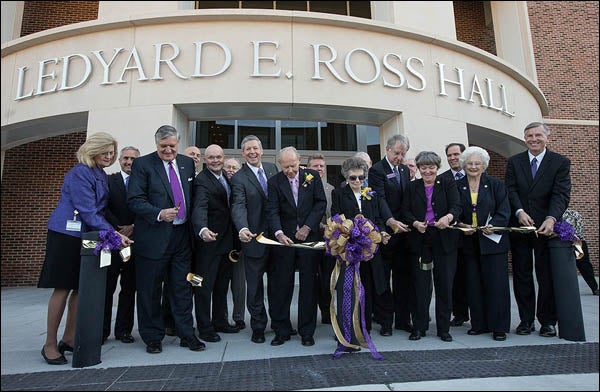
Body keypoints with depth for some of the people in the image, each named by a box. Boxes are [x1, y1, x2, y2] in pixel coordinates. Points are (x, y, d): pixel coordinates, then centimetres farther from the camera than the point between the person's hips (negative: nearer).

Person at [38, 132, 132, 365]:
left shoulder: (101, 175, 14)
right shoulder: (80, 173, -12)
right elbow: (87, 211, -19)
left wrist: (117, 230, 6)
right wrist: (113, 234, -21)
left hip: (87, 237, 8)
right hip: (68, 235, -8)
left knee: (81, 288, 8)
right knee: (63, 288, -3)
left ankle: (69, 339, 19)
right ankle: (50, 344, 9)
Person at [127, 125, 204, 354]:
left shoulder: (187, 163, 10)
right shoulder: (142, 164, -4)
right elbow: (134, 200, -11)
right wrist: (159, 214, -25)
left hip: (182, 235, 4)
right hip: (154, 238, -4)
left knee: (182, 289, 12)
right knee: (150, 291, 8)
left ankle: (187, 335, 25)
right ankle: (153, 338, 25)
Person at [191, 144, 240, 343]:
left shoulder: (225, 177, 9)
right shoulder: (202, 181, -17)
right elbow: (200, 207, -32)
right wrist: (203, 229, -50)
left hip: (226, 239, 8)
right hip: (209, 240, -8)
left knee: (222, 284, 17)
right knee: (205, 285, 3)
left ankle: (220, 321, 31)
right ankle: (204, 327, 15)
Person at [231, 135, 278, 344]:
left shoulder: (272, 168, 6)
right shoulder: (238, 178, -9)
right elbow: (238, 207, -22)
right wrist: (243, 229, -41)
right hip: (255, 239, -4)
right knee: (254, 286, 9)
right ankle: (258, 326, 27)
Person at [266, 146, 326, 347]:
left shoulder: (312, 176, 3)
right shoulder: (274, 182, 0)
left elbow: (321, 202, 2)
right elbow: (272, 211, -7)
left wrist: (307, 227, -8)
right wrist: (279, 233, -24)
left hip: (309, 237, 1)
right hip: (284, 238, 0)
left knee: (309, 285, 6)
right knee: (281, 286, 2)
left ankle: (307, 331, 19)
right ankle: (281, 330, 17)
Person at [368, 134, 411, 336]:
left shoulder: (405, 170, 15)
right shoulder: (376, 170, -8)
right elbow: (380, 199, -20)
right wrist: (390, 221, -33)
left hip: (402, 231, 7)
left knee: (403, 276, 12)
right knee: (383, 278, 4)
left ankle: (403, 319, 24)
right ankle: (385, 321, 14)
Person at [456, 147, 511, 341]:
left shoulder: (496, 185, 4)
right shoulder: (457, 186, 7)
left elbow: (504, 211, -2)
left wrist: (493, 225, -19)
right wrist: (461, 225, -13)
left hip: (493, 241, -2)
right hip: (469, 243, 2)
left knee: (497, 284, 0)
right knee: (473, 285, 7)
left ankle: (499, 327, 11)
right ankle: (479, 324, 19)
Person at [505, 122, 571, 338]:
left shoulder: (561, 162, 3)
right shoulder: (514, 162, 8)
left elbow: (561, 194, -8)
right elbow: (511, 190, -1)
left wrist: (551, 219, -24)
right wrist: (520, 212, -18)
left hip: (546, 226, -2)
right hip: (519, 226, 2)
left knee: (547, 275, 5)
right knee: (521, 275, 7)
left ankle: (547, 321, 17)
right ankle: (526, 319, 18)